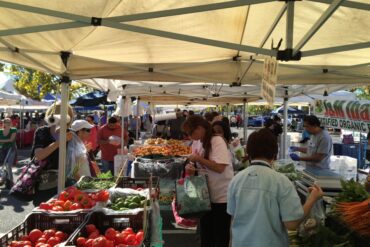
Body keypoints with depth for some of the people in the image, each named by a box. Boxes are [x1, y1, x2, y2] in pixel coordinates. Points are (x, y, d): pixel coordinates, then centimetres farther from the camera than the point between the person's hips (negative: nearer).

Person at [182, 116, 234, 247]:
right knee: (205, 234, 17)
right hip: (205, 195, 7)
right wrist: (191, 168, -7)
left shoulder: (217, 141, -17)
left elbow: (219, 167, -26)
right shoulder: (196, 144, 5)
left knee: (220, 236, 7)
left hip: (221, 196, -7)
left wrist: (199, 159, -19)